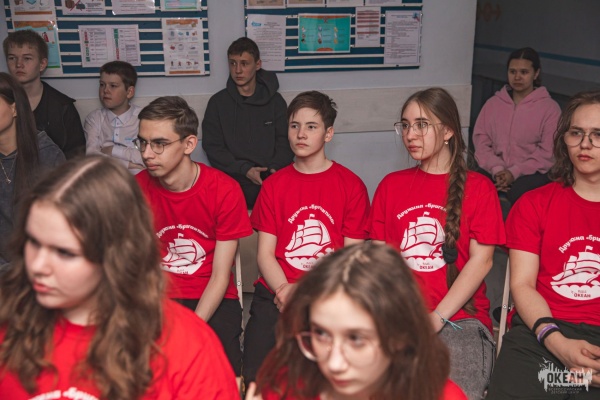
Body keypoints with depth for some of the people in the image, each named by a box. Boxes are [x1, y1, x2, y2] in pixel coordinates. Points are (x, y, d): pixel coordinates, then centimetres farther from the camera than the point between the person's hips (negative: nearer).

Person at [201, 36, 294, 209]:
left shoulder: (275, 101, 9)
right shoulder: (218, 102, 7)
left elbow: (285, 141, 7)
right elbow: (212, 147, 2)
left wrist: (275, 168, -12)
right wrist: (244, 169, -11)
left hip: (271, 184, 1)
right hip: (231, 184, 0)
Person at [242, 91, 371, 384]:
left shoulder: (351, 185, 5)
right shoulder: (273, 185, 11)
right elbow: (265, 253, 5)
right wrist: (288, 293, -13)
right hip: (277, 293, 1)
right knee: (256, 375, -11)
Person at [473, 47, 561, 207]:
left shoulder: (550, 108, 3)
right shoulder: (493, 103, 14)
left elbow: (548, 152, -5)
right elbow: (480, 141, 6)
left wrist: (515, 172, -16)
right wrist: (496, 168, -11)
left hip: (531, 173, -2)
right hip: (494, 170, 3)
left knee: (518, 195, -36)